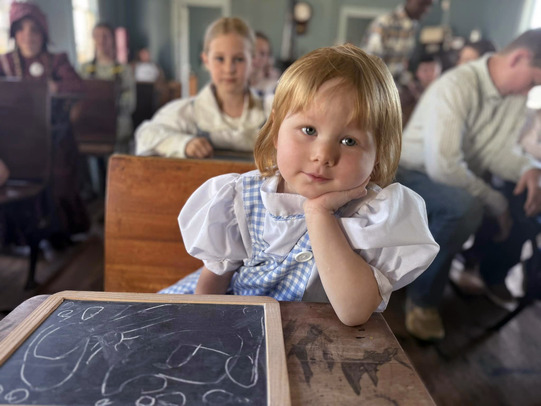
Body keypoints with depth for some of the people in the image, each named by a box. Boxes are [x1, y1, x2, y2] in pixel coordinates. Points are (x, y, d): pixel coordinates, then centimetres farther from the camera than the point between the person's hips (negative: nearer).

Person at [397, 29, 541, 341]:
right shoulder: (456, 87, -26)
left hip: (464, 177, 8)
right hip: (418, 175, -8)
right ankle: (423, 298, -17)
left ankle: (494, 274, 16)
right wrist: (495, 202, -26)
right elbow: (442, 166, -34)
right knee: (465, 208, -37)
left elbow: (496, 151, 0)